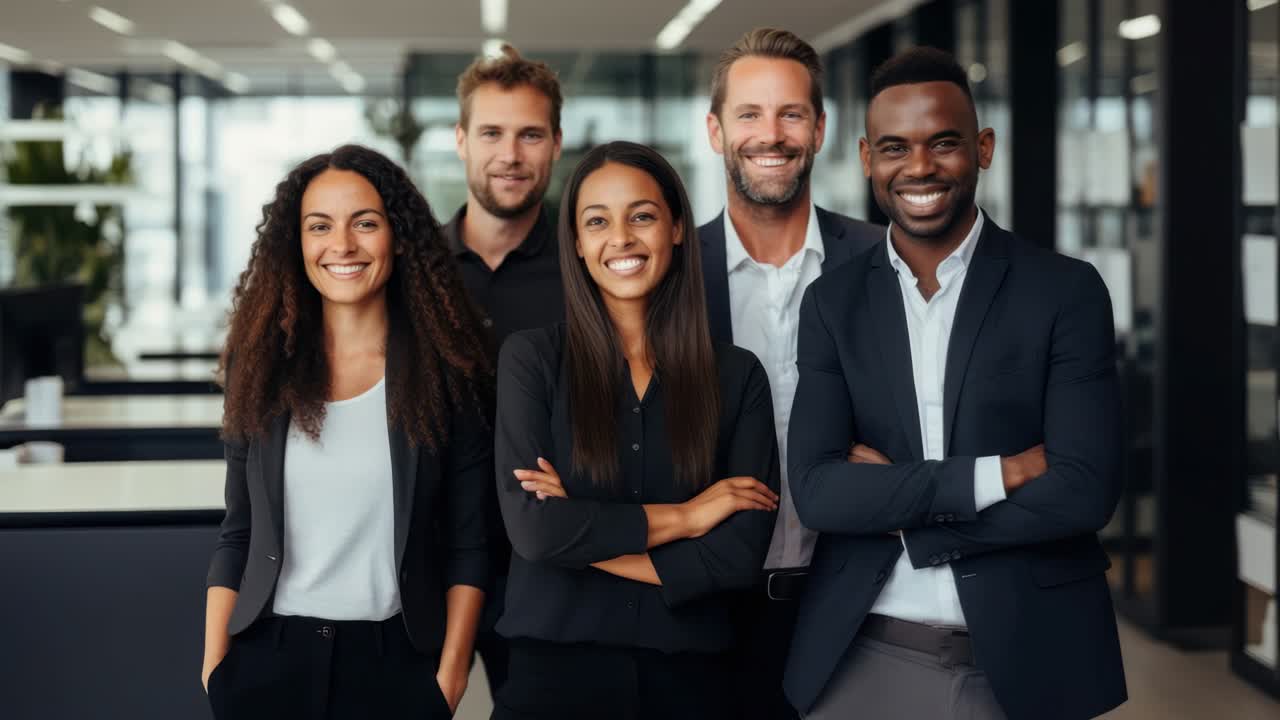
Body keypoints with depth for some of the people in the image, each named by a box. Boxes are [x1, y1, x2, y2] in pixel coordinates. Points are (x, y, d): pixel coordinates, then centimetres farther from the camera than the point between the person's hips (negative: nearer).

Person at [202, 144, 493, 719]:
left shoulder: (447, 370, -3)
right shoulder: (262, 361, 3)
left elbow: (469, 543, -2)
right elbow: (238, 532, 7)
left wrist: (451, 674, -7)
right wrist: (214, 662, 0)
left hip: (396, 660, -2)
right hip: (268, 656, 2)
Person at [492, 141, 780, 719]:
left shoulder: (737, 375, 1)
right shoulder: (531, 359, -3)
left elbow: (740, 553, -7)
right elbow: (532, 528, -14)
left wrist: (584, 536, -11)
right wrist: (683, 516, -9)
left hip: (688, 671, 1)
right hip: (555, 665, -1)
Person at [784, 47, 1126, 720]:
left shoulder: (1066, 290, -4)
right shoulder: (832, 302, 3)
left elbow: (1084, 493, -12)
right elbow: (816, 492, -8)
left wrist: (889, 501, -10)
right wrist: (996, 475, -16)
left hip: (1026, 657, -2)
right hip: (866, 655, 2)